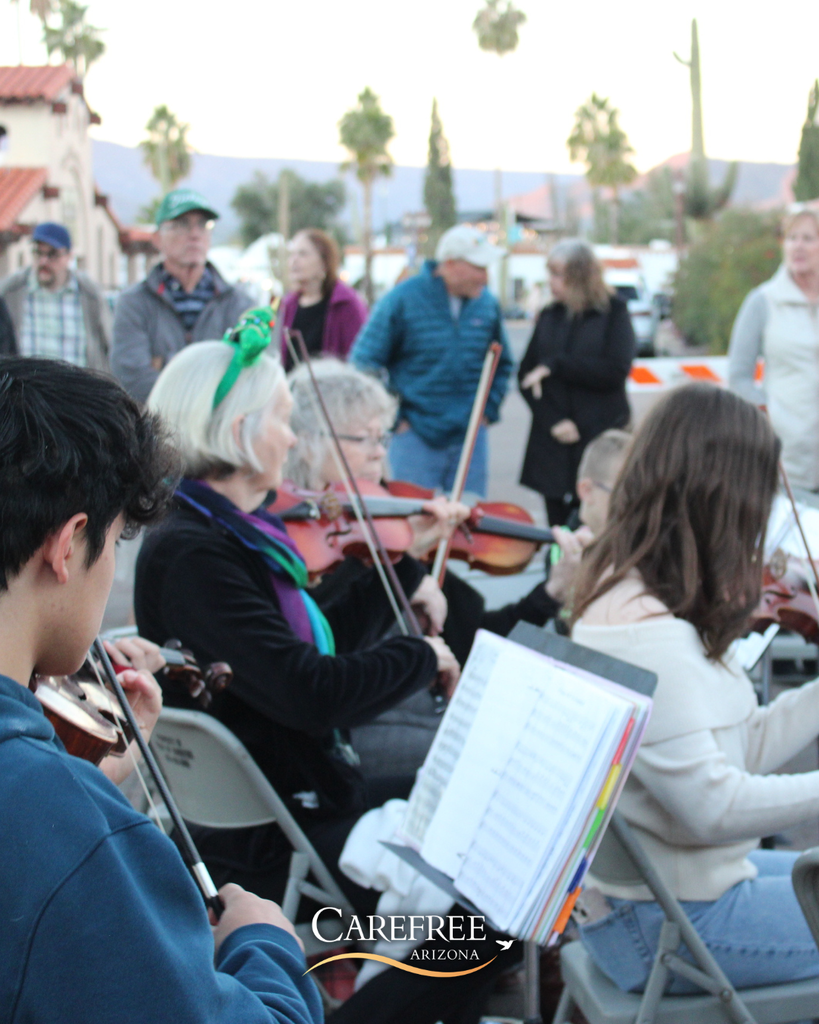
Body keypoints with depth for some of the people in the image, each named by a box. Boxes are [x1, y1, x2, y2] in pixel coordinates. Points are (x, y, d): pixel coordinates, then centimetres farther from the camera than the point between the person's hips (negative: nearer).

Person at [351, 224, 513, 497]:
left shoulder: (488, 304, 3)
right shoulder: (402, 300, -9)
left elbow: (502, 364, 19)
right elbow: (364, 362, -7)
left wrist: (488, 410, 9)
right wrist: (393, 418, -7)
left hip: (470, 437, 4)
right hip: (415, 435, -4)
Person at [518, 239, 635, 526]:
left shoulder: (614, 312, 1)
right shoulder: (549, 317, 11)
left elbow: (615, 370, -12)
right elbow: (526, 375, 5)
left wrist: (555, 365, -12)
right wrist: (552, 421, -10)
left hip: (602, 439, -4)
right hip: (554, 446, 4)